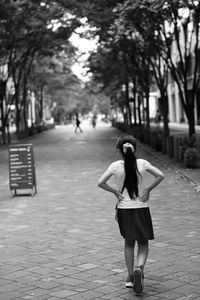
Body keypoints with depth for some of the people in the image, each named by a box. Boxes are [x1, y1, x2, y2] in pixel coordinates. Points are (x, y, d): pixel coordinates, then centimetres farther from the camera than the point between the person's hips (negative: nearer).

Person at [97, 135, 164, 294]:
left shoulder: (115, 166, -6)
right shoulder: (142, 163, -6)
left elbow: (100, 183, -11)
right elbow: (160, 175, -13)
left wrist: (115, 191, 0)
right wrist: (148, 190, -6)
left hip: (124, 209, 1)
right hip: (141, 209, -1)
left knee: (129, 243, 17)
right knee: (143, 244, 9)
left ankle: (130, 277, 16)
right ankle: (139, 268, -18)